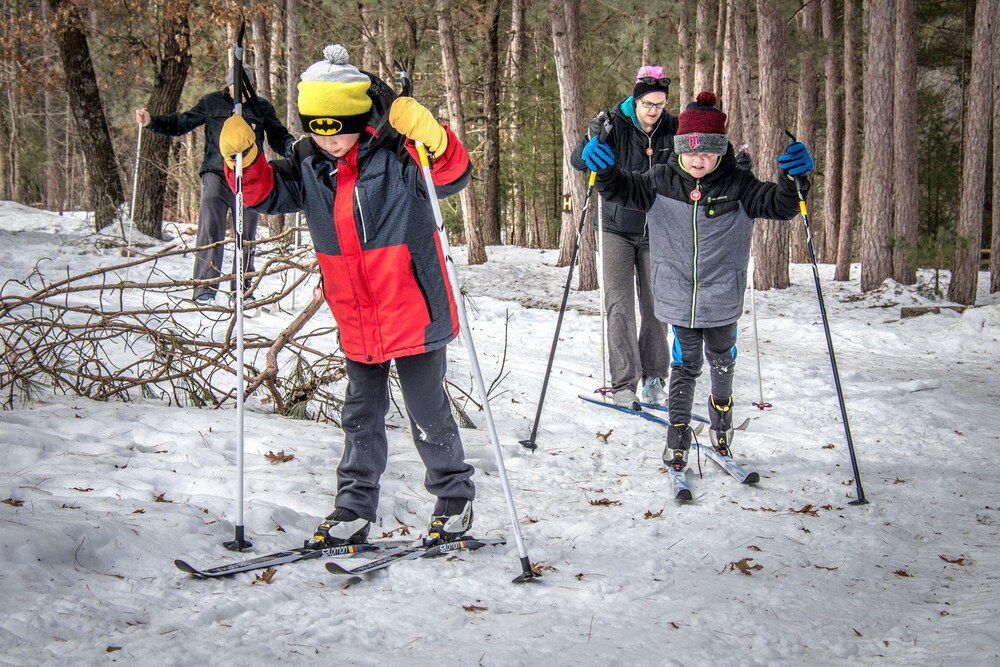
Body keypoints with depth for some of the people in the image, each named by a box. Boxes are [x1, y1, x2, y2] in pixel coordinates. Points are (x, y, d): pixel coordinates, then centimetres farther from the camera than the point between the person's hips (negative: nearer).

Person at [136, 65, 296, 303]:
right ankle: (205, 287, -12)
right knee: (210, 230, -14)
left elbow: (278, 138, 12)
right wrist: (151, 122, 0)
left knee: (246, 236, 8)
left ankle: (242, 288, 20)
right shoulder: (211, 103, 6)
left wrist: (293, 147, -9)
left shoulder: (262, 108, 8)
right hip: (216, 175, -2)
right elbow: (181, 123, 12)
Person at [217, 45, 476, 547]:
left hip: (414, 314, -5)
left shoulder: (397, 155, -14)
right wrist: (242, 160, -10)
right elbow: (266, 192, 9)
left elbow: (455, 175, -25)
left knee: (428, 416, 6)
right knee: (361, 416, 16)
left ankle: (455, 498, 26)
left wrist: (430, 140, -44)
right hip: (357, 325, 5)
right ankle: (354, 511, 26)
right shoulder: (310, 166, 1)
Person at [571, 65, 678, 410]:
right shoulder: (616, 125, -9)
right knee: (619, 306, -5)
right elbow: (579, 162, -15)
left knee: (656, 305, 6)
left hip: (657, 232, 2)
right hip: (618, 229, -2)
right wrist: (593, 140, -36)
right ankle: (624, 381, -1)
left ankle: (653, 377, 18)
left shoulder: (673, 129, -2)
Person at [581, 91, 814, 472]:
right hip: (678, 297, -1)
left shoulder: (738, 185, -11)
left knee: (722, 361, 20)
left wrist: (794, 178, -33)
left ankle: (721, 414, 46)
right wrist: (604, 169, -21)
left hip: (722, 298, 1)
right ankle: (678, 435, 13)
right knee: (685, 364, 4)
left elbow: (780, 205, -13)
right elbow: (624, 190, 0)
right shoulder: (661, 182, -7)